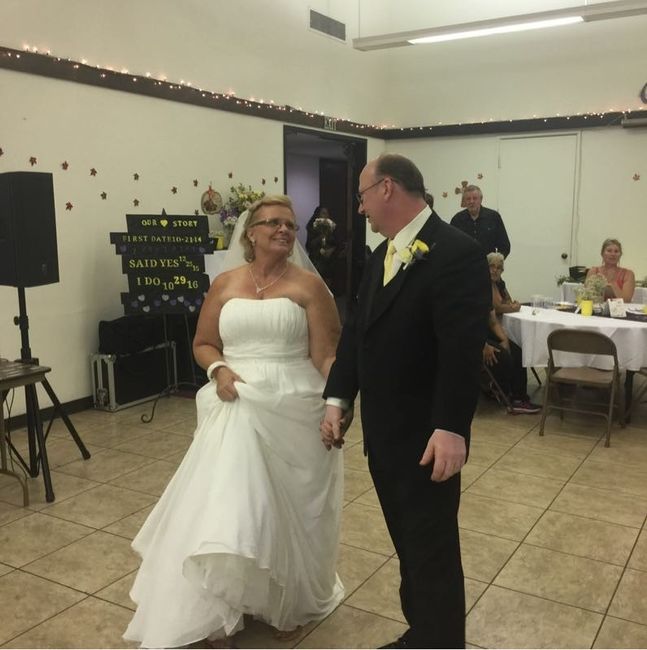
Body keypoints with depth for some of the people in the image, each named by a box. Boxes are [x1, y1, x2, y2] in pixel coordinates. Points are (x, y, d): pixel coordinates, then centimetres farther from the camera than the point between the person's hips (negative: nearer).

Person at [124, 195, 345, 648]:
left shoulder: (309, 285, -1)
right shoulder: (225, 284, 8)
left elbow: (328, 356, -5)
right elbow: (203, 344, 15)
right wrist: (218, 369, -7)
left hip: (294, 409, -2)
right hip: (236, 410, 2)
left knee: (289, 508, 8)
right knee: (226, 506, -3)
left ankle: (289, 603, 32)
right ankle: (219, 613, 15)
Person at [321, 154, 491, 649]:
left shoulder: (457, 253, -17)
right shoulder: (383, 255, 11)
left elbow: (464, 349, -23)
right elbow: (357, 331, 12)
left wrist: (451, 428, -26)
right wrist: (338, 398, 5)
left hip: (425, 436, -8)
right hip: (384, 431, 8)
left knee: (433, 549, 6)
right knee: (409, 543, 21)